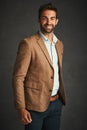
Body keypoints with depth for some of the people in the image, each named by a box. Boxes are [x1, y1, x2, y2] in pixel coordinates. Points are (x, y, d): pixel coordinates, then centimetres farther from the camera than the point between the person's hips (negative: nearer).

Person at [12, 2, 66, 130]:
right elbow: (18, 77, -12)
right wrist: (21, 108, -16)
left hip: (57, 104, 6)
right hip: (35, 105, -6)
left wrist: (61, 98, 13)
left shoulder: (59, 44, 10)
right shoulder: (28, 43, -11)